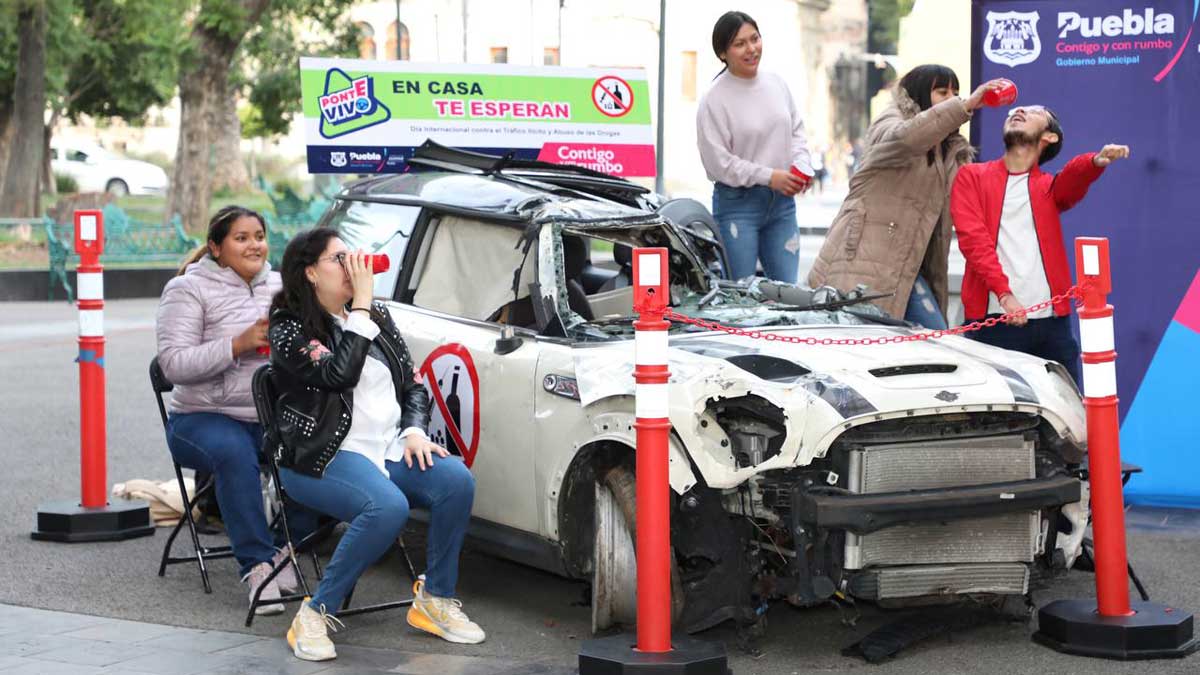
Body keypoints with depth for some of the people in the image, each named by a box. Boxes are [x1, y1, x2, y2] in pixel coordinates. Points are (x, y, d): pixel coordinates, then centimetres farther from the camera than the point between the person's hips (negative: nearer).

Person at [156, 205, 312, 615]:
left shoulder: (279, 286, 15)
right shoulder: (188, 290, -2)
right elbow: (174, 363, -12)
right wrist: (238, 344, -22)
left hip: (273, 417, 4)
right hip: (203, 417, -4)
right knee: (235, 453, -38)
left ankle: (289, 547, -12)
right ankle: (258, 565, -30)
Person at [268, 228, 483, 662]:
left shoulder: (377, 317, 16)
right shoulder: (290, 328, -4)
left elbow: (413, 383, 17)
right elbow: (339, 375, -20)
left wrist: (414, 430, -3)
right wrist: (361, 306, -15)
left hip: (390, 448, 6)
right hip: (324, 457, -6)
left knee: (457, 480, -23)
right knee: (388, 507, -36)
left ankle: (435, 600, -7)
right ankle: (316, 615, -23)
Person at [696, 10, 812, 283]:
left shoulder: (776, 83, 7)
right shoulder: (715, 99, -12)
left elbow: (797, 131, 16)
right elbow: (717, 161, -14)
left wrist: (801, 167, -3)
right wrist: (768, 176, -17)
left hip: (782, 200, 6)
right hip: (737, 202, -5)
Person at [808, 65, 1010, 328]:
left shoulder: (951, 153, 22)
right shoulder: (889, 124, 0)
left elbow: (940, 223, 20)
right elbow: (905, 137, -28)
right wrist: (967, 105, -32)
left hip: (907, 271, 8)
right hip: (862, 266, -7)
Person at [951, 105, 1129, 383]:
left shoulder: (1049, 186, 17)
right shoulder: (971, 177, 12)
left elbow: (1075, 176, -7)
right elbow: (972, 237, -3)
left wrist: (1097, 160, -32)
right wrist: (1004, 293, -18)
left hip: (1051, 320, 2)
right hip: (993, 319, -2)